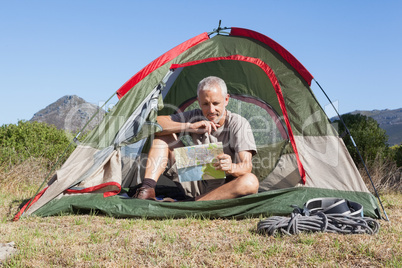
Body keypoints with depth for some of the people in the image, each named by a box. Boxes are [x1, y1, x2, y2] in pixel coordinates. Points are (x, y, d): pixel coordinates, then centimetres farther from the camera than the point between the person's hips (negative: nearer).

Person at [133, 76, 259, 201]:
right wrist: (189, 126, -23)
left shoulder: (239, 124, -12)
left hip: (224, 188, -3)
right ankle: (147, 188, -21)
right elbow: (155, 123, -10)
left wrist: (231, 168, -46)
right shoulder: (195, 117, -2)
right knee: (163, 134, -6)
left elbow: (247, 166, -21)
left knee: (251, 181, -39)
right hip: (196, 183, 3)